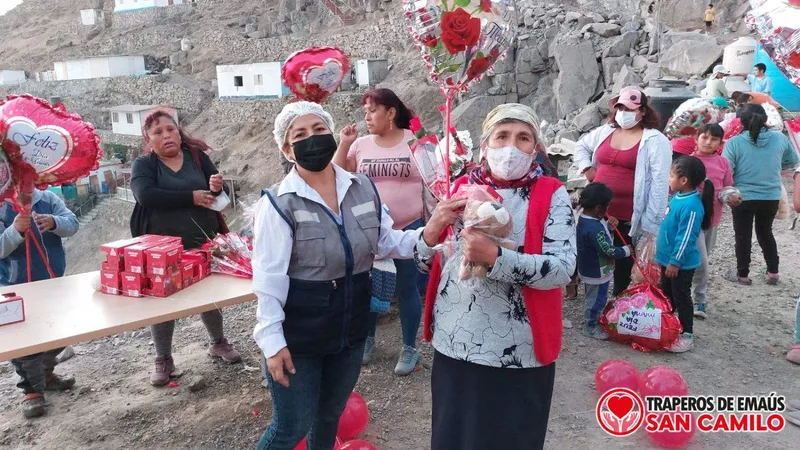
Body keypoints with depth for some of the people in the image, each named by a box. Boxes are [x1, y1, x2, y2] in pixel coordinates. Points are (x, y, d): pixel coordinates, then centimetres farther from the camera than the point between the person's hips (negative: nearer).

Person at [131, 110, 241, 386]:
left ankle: (218, 343, 38)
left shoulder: (197, 156, 2)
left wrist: (218, 187, -23)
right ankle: (163, 360, 25)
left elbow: (220, 196, 1)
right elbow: (146, 196, -22)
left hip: (204, 245, 2)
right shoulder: (143, 165, -3)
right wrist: (192, 197, -21)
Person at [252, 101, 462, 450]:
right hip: (298, 333, -5)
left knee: (330, 415, 25)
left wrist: (427, 234, -12)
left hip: (350, 327, 5)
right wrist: (272, 340, -19)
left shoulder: (363, 188, -1)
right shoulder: (279, 203, -15)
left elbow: (386, 242, 5)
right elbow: (269, 277, -17)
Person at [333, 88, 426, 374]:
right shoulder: (361, 145, 3)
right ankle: (368, 339, 34)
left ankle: (410, 347, 22)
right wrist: (344, 144, -7)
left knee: (406, 289, 7)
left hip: (409, 229, -3)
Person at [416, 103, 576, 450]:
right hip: (453, 345, 4)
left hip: (518, 353, -3)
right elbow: (427, 259, 11)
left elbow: (563, 268, -18)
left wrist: (495, 257, -29)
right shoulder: (462, 187, 6)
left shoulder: (551, 195, -5)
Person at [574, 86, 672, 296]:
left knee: (623, 263, 10)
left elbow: (660, 182, -12)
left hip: (628, 216, -5)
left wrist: (650, 220, -16)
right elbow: (581, 146, 27)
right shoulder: (605, 131, 8)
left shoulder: (655, 140, -9)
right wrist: (586, 168, 9)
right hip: (598, 211, 5)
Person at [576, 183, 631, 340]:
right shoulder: (594, 229, -36)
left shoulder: (585, 218, -4)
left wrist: (608, 227, -1)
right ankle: (590, 327, 26)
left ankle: (592, 319, 46)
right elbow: (608, 251, -29)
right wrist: (625, 250, -13)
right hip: (597, 273, -10)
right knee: (597, 299, 10)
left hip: (590, 269, 10)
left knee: (594, 298, 27)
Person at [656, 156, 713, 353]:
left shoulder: (691, 206, -27)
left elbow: (685, 237, -26)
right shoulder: (677, 197, 3)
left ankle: (686, 335, 16)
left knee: (681, 298, 3)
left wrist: (675, 261, -21)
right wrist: (665, 256, 21)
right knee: (666, 295, 21)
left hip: (682, 263, -9)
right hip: (669, 259, 9)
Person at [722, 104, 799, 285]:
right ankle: (773, 273, 26)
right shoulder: (780, 138, -3)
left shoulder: (734, 142, -15)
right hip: (771, 197, 3)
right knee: (765, 232, 22)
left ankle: (743, 275, 20)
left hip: (743, 197, -3)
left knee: (743, 236, 11)